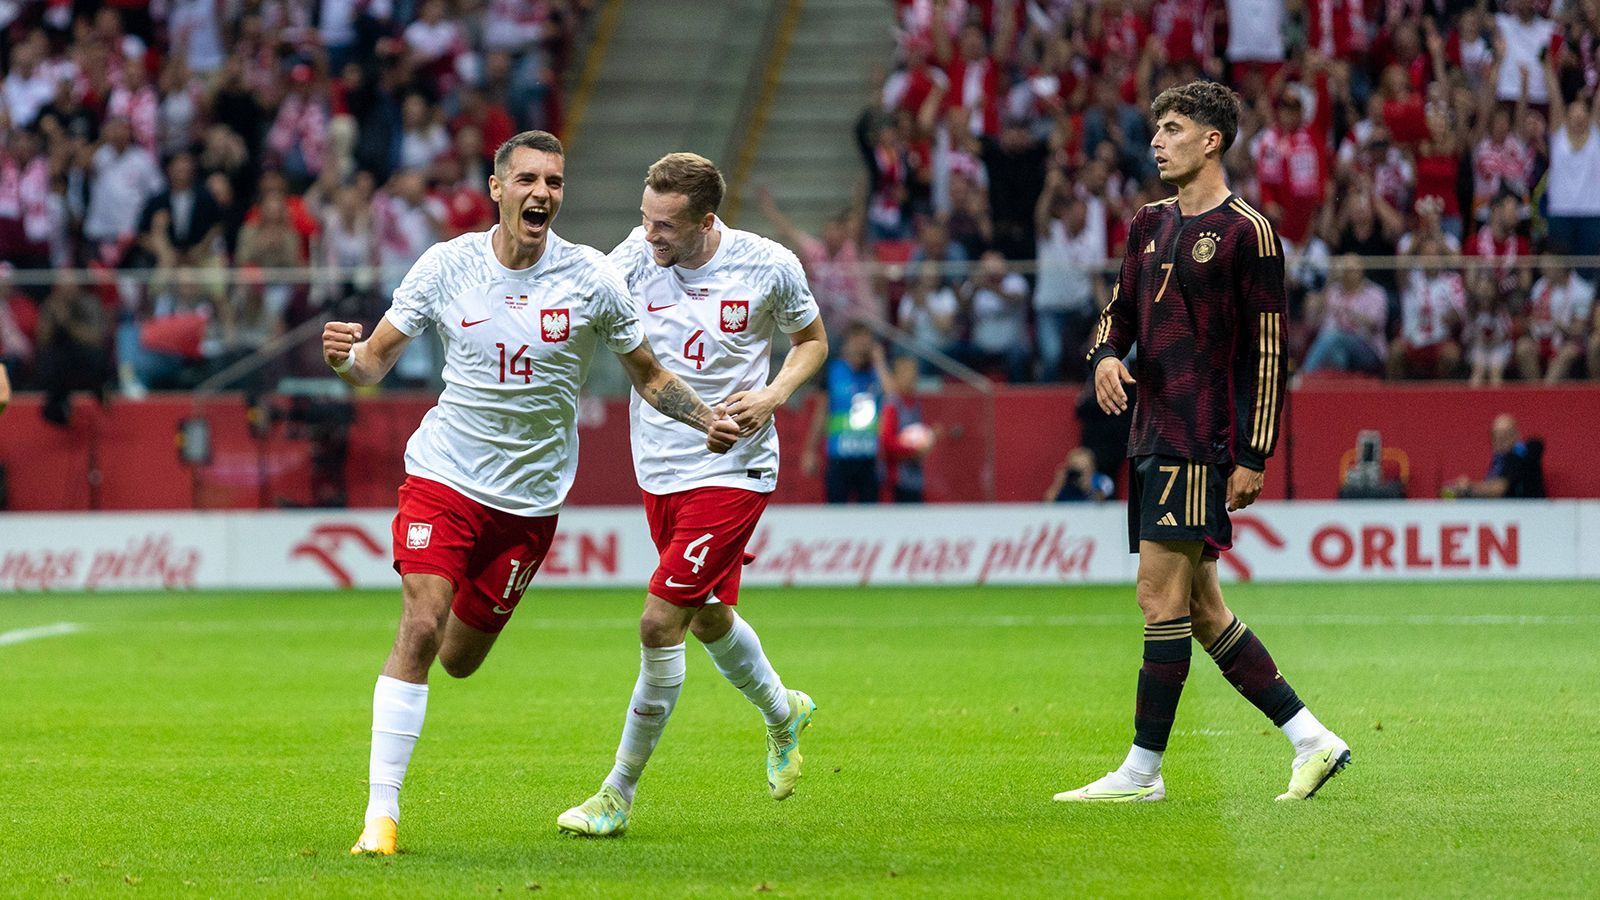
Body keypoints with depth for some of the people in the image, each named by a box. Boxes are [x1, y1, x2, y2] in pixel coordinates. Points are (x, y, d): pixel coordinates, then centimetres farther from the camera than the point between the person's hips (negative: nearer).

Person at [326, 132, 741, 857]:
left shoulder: (590, 279, -4)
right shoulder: (447, 265, -4)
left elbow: (648, 375, 7)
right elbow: (375, 361, 1)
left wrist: (707, 423, -9)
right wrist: (346, 356, -23)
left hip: (530, 495, 1)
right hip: (444, 473, -1)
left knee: (459, 659, 6)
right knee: (419, 629, -18)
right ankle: (381, 811, -13)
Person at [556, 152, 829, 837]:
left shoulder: (769, 267, -11)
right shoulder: (637, 255, -7)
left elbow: (812, 340, 5)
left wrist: (773, 395, -13)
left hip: (732, 468, -5)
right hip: (659, 469, 5)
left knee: (661, 622, -12)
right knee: (708, 619, 20)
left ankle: (619, 794, -1)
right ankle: (782, 714, 51)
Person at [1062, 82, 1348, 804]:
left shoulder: (1246, 232, -7)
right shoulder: (1150, 225, 15)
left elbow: (1268, 350, -8)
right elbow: (1121, 307, 23)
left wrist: (1254, 455, -13)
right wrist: (1107, 356, -1)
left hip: (1201, 443, -8)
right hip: (1153, 438, 8)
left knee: (1162, 597, -10)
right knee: (1200, 609, 9)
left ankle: (1143, 770, -6)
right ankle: (1310, 740, 15)